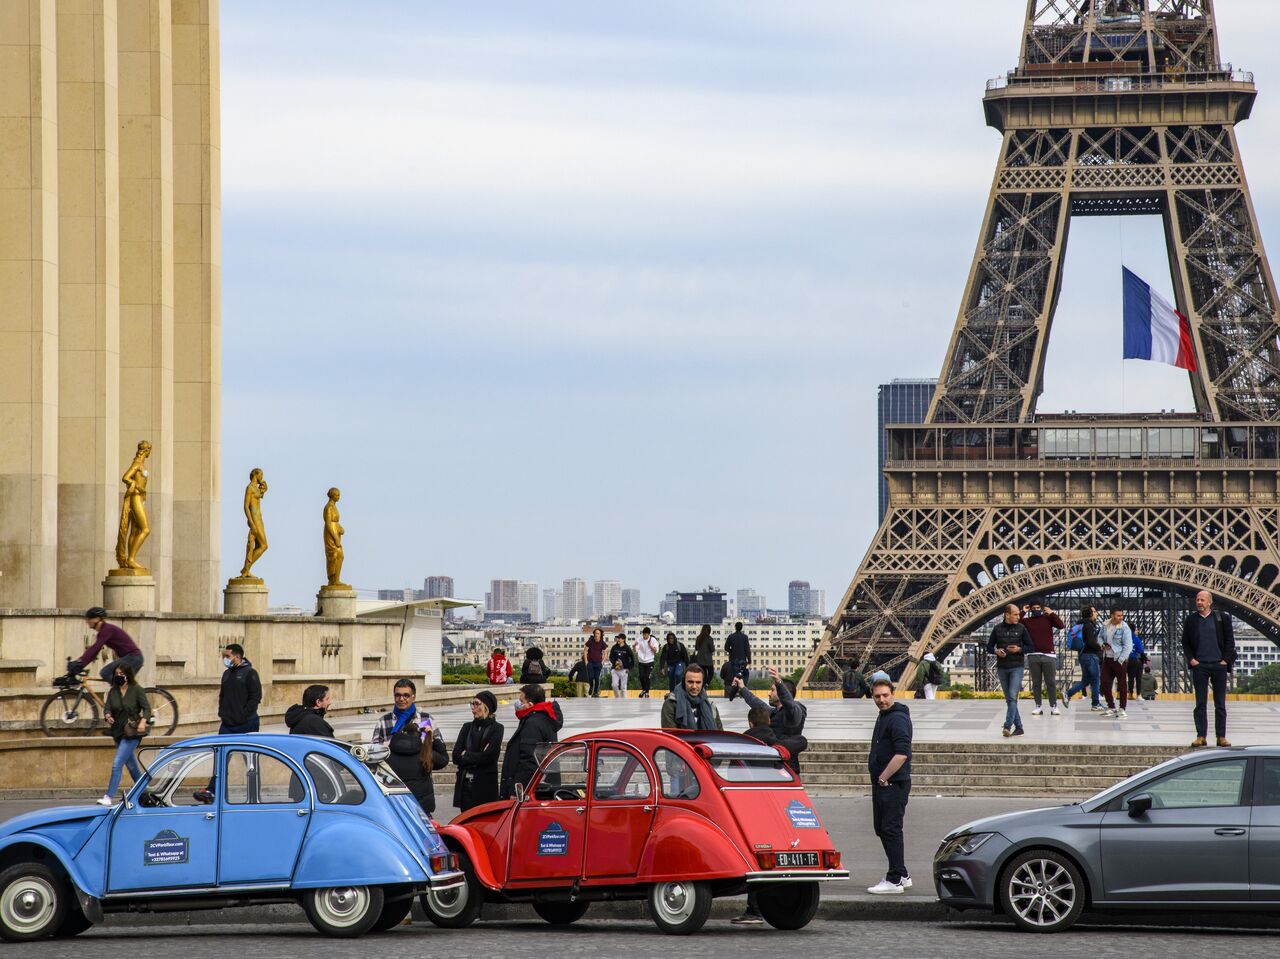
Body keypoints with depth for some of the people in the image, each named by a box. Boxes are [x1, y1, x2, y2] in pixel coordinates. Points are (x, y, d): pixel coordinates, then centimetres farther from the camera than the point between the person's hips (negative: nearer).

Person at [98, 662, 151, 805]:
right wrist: (108, 716, -18)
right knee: (131, 766, 18)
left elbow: (147, 708, -8)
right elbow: (108, 708, 4)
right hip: (118, 732, 6)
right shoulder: (113, 692, 7)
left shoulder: (136, 690, -7)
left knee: (117, 764, -16)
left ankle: (108, 797, -18)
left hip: (132, 733, -6)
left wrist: (143, 721, -25)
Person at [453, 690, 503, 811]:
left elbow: (488, 757, -10)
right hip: (465, 784, 4)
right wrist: (477, 758, -5)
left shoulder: (496, 728, 0)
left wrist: (466, 755, 0)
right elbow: (456, 757, 6)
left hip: (485, 784, -4)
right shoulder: (467, 727, 14)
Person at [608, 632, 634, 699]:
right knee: (614, 685, -6)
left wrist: (629, 668, -5)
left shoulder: (627, 648, -4)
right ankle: (617, 698, 15)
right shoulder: (614, 647, 3)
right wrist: (615, 663, -12)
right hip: (615, 670, 2)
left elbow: (632, 659, 0)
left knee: (623, 687, 1)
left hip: (624, 670, -2)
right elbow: (611, 657, 7)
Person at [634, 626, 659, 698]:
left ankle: (647, 692, 8)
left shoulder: (653, 640, -6)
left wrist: (650, 645, -19)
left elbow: (656, 651, -6)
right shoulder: (639, 640, -2)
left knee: (648, 677, -4)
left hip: (649, 662, -2)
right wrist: (635, 646, -20)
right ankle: (643, 689, 26)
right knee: (641, 677, 3)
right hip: (641, 662, 2)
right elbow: (635, 651, 1)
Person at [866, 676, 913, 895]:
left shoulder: (897, 718, -15)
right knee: (882, 828, 15)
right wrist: (879, 779, 16)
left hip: (894, 784, -11)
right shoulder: (883, 715, 18)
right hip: (881, 783, 11)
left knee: (891, 830, -10)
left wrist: (884, 777, -18)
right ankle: (902, 875, 24)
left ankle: (895, 881, -8)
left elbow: (901, 753, -25)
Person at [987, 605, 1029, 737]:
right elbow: (989, 646, 10)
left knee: (1012, 697, -15)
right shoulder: (997, 629, 5)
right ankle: (1018, 727, 15)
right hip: (1002, 668, 3)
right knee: (1009, 699, 7)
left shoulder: (1021, 628, 2)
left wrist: (1019, 649, -14)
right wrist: (996, 651, -11)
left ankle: (1007, 726, -23)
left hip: (1017, 667, -3)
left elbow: (1030, 646, 5)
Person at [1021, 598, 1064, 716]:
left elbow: (1061, 625, -7)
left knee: (1051, 682, 0)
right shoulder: (1026, 621, 7)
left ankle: (1053, 706, 3)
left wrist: (1052, 613, -9)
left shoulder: (1048, 618, 5)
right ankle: (1038, 706, 8)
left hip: (1049, 655, -1)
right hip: (1033, 656, 1)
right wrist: (1023, 613, -7)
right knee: (1036, 683, 4)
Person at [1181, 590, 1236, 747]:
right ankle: (1201, 736, 2)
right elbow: (1185, 643, 11)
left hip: (1219, 665, 0)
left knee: (1220, 704, 3)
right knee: (1200, 703, 0)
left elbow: (1230, 640, 5)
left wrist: (1226, 660, -4)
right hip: (1199, 666, 0)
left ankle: (1221, 736, 6)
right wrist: (1191, 659, -2)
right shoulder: (1190, 620, 8)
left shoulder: (1222, 619, 5)